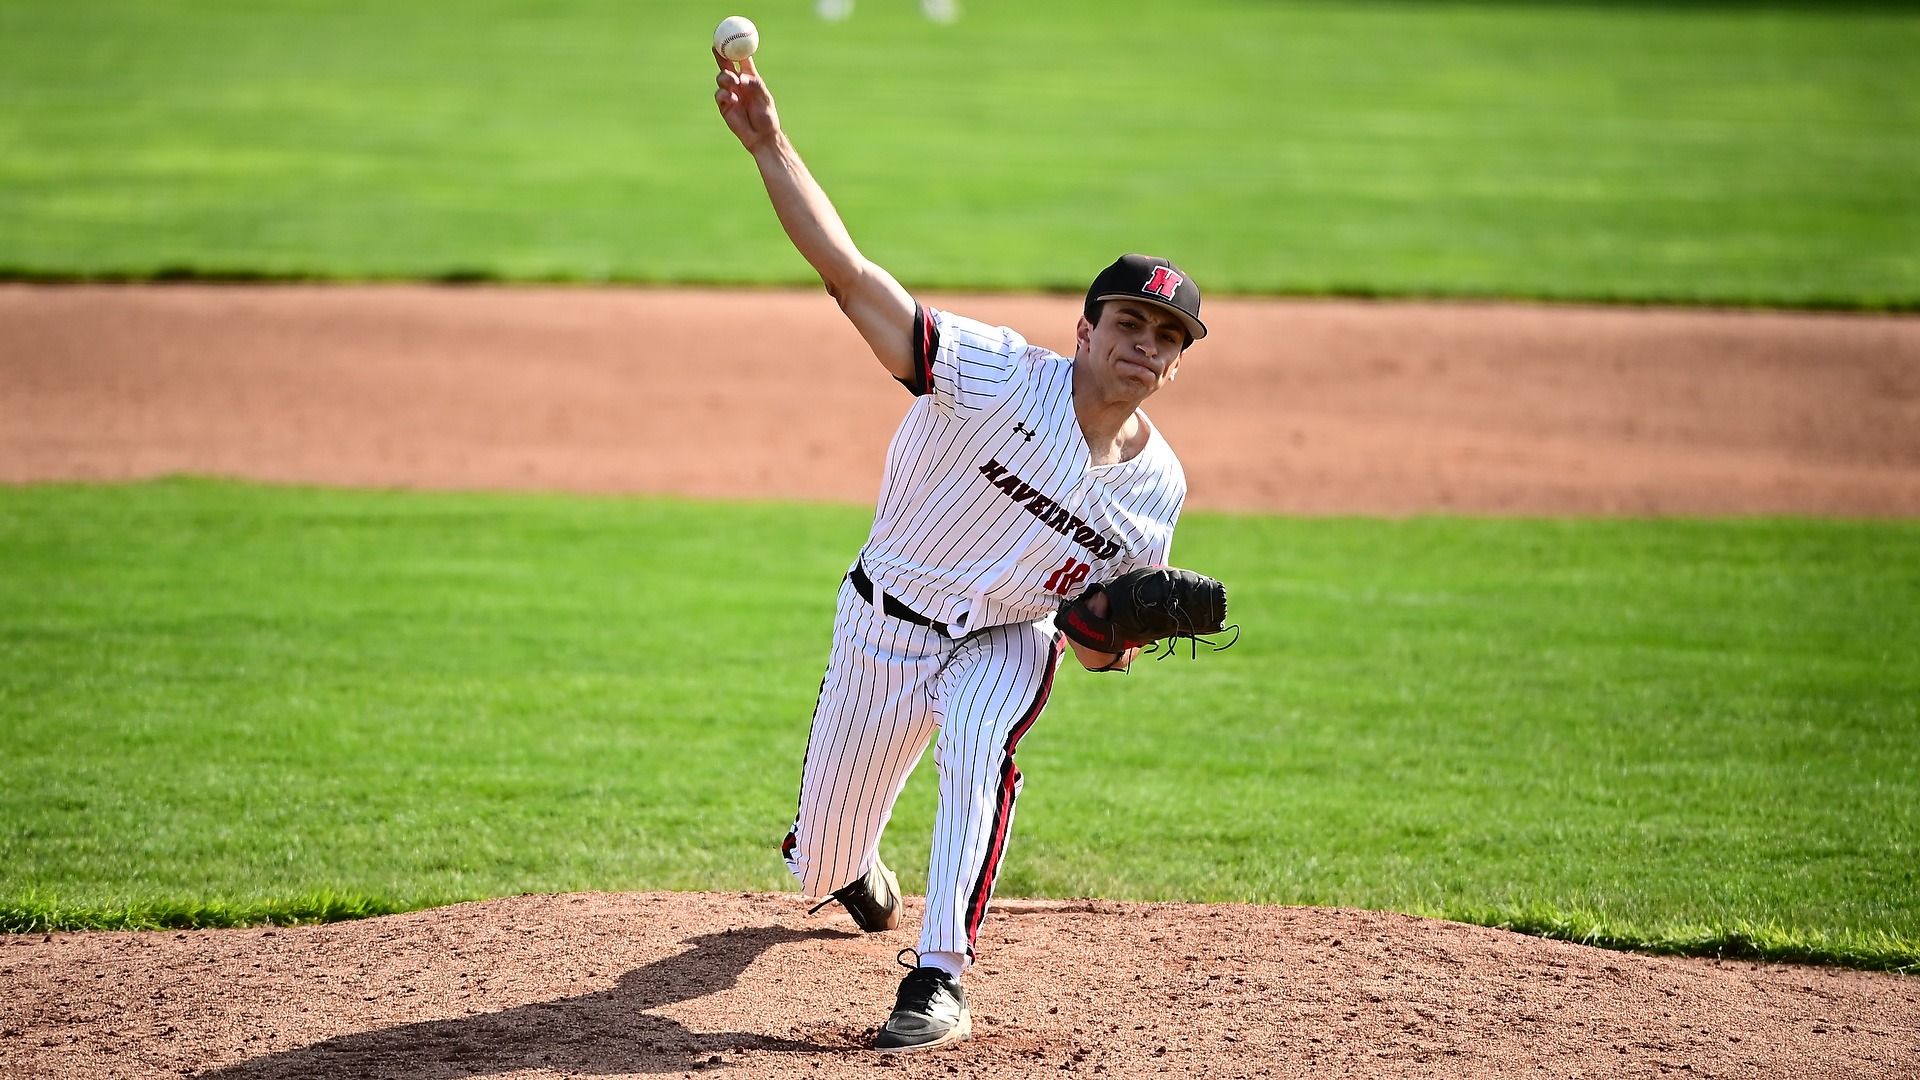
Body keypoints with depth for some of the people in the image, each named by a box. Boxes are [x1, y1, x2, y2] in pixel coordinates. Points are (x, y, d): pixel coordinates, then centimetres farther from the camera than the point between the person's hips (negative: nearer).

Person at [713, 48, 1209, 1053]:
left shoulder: (1157, 485, -10)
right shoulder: (1002, 376, -24)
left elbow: (1096, 643, 1)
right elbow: (850, 274, -32)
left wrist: (1123, 632, -24)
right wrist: (768, 145, -40)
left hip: (1005, 640, 1)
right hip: (884, 625, -1)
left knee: (982, 744, -35)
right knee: (822, 866, 11)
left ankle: (938, 980, -29)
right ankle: (841, 859, 53)